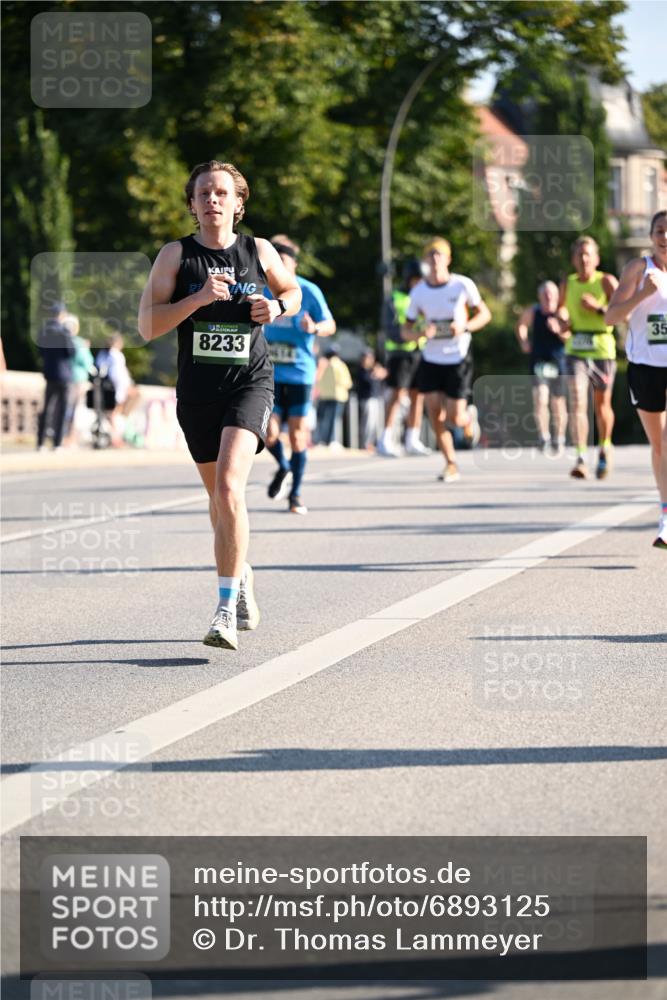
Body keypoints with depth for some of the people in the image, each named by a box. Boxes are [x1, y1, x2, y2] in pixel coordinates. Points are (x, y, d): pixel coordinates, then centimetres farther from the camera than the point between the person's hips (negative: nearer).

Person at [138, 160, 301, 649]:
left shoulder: (259, 251, 3)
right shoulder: (176, 255, 0)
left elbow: (293, 291, 23)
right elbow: (147, 325, -7)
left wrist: (277, 307, 0)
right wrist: (198, 298, -19)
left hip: (251, 383, -2)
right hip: (198, 389, 2)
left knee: (229, 486, -21)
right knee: (218, 494, 15)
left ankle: (227, 610, -22)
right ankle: (241, 575, 43)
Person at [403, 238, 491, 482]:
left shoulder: (463, 285, -8)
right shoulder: (418, 292, -2)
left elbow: (484, 314, 1)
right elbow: (406, 331, 3)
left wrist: (465, 327, -18)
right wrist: (421, 332, -21)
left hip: (458, 358, -2)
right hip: (431, 359, 2)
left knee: (455, 418, -5)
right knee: (435, 413, -5)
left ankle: (469, 418, 33)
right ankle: (451, 464, 9)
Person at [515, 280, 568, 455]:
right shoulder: (532, 313, -3)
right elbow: (521, 326, 20)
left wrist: (559, 330, -29)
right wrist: (523, 341, 5)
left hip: (559, 363, 0)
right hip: (539, 361, 0)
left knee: (558, 404, 9)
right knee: (540, 399, -19)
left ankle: (559, 439, 28)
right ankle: (544, 437, -8)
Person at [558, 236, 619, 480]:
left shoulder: (606, 282, -4)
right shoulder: (567, 283, 7)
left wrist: (598, 308, -21)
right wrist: (562, 319, 3)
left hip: (602, 351, -1)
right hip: (575, 352, 1)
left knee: (602, 405, 13)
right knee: (577, 402, -16)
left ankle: (605, 449, 39)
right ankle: (580, 458, -22)